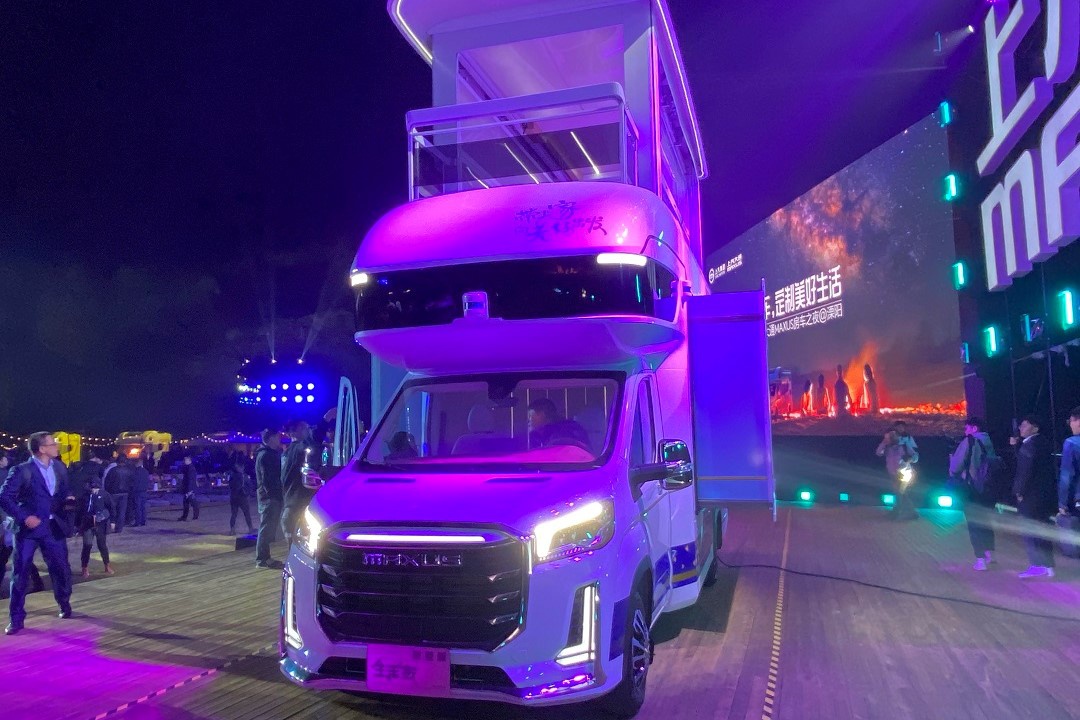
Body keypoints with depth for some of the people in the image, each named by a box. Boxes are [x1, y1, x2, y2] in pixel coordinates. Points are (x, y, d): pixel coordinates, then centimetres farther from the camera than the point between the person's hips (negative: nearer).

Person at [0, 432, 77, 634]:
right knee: (20, 574, 1)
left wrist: (69, 499, -4)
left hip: (53, 527, 5)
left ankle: (64, 604, 34)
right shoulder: (22, 471, -11)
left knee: (61, 569, 11)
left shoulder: (59, 468, 6)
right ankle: (16, 618, 11)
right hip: (29, 528, -4)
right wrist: (24, 517, -20)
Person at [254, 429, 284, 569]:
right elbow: (267, 479, -21)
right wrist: (273, 494, -19)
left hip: (274, 497, 10)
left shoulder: (272, 453, 18)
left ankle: (264, 557, 19)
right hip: (269, 498, -10)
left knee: (269, 528, 13)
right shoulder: (265, 455, -15)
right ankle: (262, 559, -2)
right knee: (267, 528, -6)